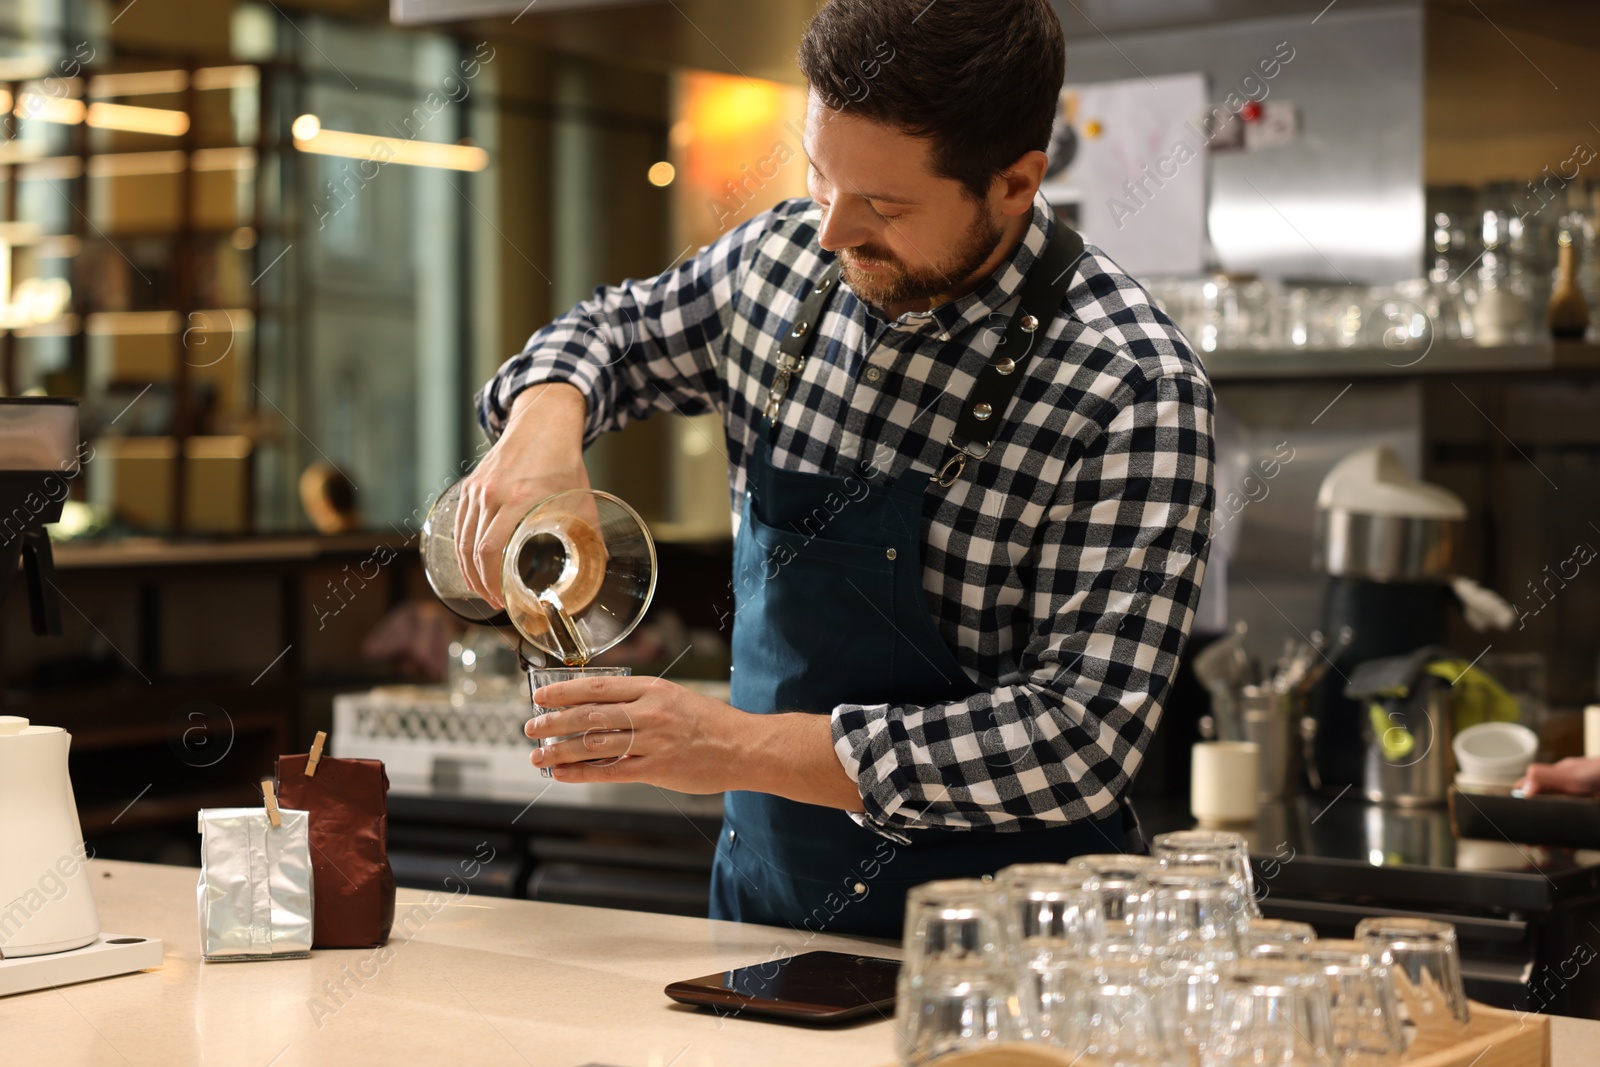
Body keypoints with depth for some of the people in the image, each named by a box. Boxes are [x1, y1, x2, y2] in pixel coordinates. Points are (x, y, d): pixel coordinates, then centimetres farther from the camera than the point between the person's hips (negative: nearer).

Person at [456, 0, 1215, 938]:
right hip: (761, 890, 5)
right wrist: (544, 420, -2)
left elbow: (1084, 736, -21)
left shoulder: (1130, 389, -17)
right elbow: (617, 332, 22)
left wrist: (744, 747, -21)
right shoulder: (784, 262, 1)